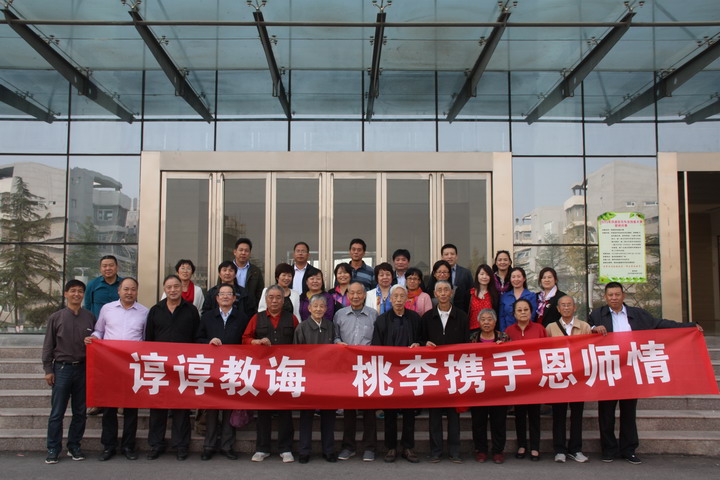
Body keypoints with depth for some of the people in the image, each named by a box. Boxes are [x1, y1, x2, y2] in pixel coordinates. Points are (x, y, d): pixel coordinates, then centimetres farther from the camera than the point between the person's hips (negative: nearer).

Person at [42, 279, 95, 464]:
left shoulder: (90, 317, 4)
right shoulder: (56, 318, 1)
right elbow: (48, 346, 3)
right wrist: (48, 370, -2)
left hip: (83, 368, 2)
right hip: (62, 368, -1)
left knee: (80, 411, 8)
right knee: (57, 412, 2)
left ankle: (74, 447, 20)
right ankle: (53, 449, 11)